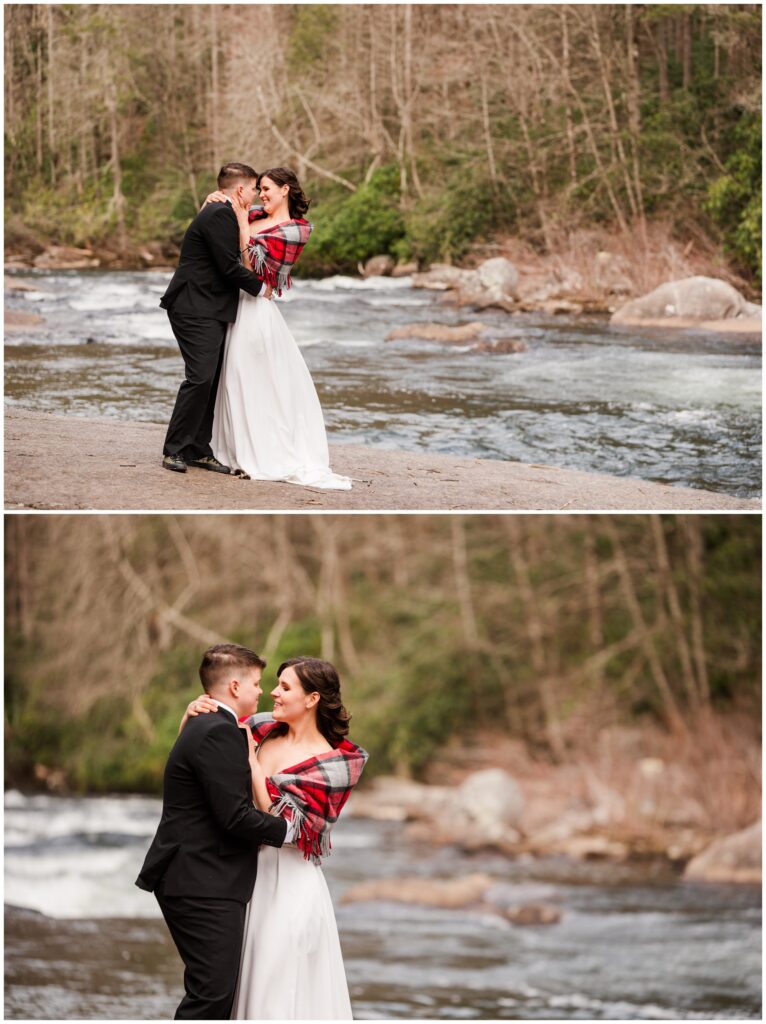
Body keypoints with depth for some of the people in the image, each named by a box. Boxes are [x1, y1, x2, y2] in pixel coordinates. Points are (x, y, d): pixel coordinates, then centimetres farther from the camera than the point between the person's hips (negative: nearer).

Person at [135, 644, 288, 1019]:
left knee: (212, 990, 13)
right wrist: (286, 829, -8)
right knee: (212, 991, -12)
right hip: (206, 885, -11)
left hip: (198, 880, 11)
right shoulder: (219, 732, -16)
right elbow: (234, 816, -19)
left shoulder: (203, 726, 17)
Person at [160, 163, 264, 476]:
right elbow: (229, 267, -17)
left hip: (211, 313, 11)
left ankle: (198, 450, 10)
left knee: (211, 381, 7)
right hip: (196, 311, -11)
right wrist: (259, 287, -4)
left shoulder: (224, 214, 18)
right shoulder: (220, 216, -15)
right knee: (200, 378, -15)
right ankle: (175, 450, -11)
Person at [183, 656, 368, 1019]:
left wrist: (250, 758, -16)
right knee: (243, 984, 10)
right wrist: (195, 710, -6)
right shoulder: (263, 730, 6)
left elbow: (282, 823, -17)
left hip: (288, 883, -6)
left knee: (282, 991, -2)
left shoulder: (332, 763, -9)